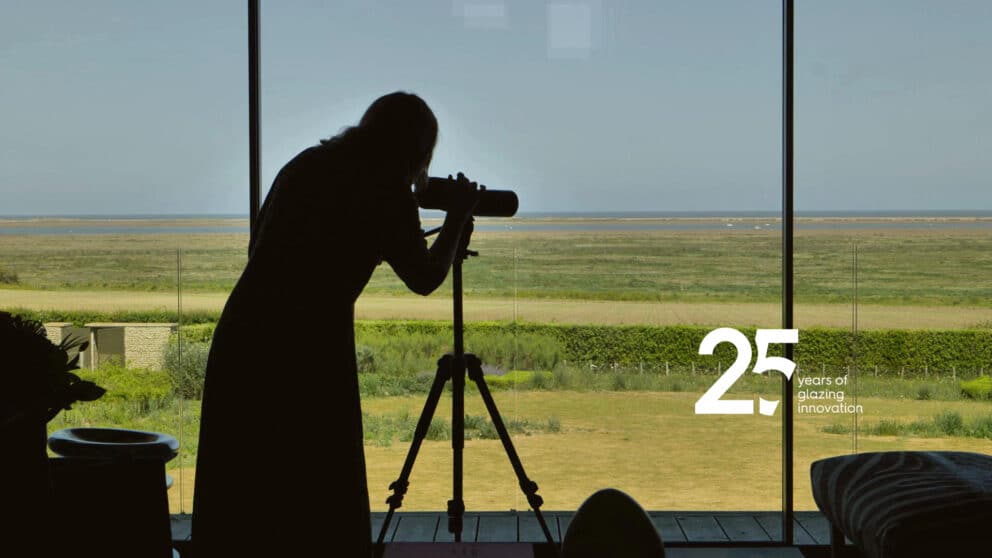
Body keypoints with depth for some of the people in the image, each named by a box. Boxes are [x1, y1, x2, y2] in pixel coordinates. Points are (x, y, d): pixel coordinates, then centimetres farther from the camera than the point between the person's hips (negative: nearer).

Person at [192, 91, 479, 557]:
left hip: (241, 337, 6)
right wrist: (458, 216, 21)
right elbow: (424, 278, 8)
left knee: (238, 504, 13)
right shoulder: (386, 190, -2)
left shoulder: (306, 164, 15)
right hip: (310, 350, -6)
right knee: (322, 507, 8)